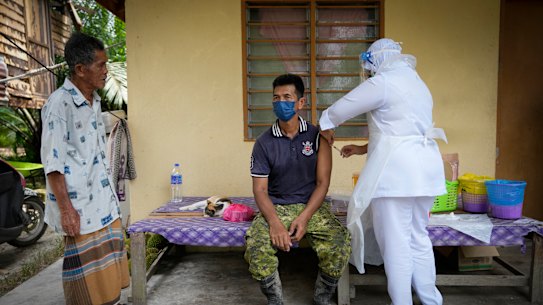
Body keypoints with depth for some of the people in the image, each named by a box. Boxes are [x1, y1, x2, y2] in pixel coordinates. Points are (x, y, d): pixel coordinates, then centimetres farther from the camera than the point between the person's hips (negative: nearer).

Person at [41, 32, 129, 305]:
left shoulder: (94, 101, 9)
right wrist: (65, 208, -17)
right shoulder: (59, 102, -14)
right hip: (80, 206, -7)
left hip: (105, 202, 7)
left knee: (108, 275, 16)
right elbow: (53, 161, -16)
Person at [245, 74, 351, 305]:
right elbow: (260, 189, -4)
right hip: (275, 207, 1)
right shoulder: (264, 143, -1)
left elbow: (322, 183, -4)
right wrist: (274, 223, -21)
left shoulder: (318, 136, -2)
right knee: (255, 248, -28)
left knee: (340, 244, -27)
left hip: (311, 206, 0)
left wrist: (304, 218, -18)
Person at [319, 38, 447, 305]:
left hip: (396, 171, -9)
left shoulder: (382, 83, -8)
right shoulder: (417, 84, 20)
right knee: (418, 237, 18)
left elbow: (340, 109, -5)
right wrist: (362, 148, 24)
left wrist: (326, 125, 16)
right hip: (425, 169, 9)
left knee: (395, 243, 0)